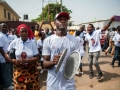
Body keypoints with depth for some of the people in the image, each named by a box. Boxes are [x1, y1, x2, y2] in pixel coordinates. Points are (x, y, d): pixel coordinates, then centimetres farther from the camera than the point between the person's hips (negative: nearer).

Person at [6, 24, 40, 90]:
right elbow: (7, 54, 5)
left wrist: (26, 61, -22)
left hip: (31, 71, 0)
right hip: (18, 71, 0)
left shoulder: (32, 43, -6)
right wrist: (13, 61, -12)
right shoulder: (14, 42, -3)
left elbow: (36, 58, -7)